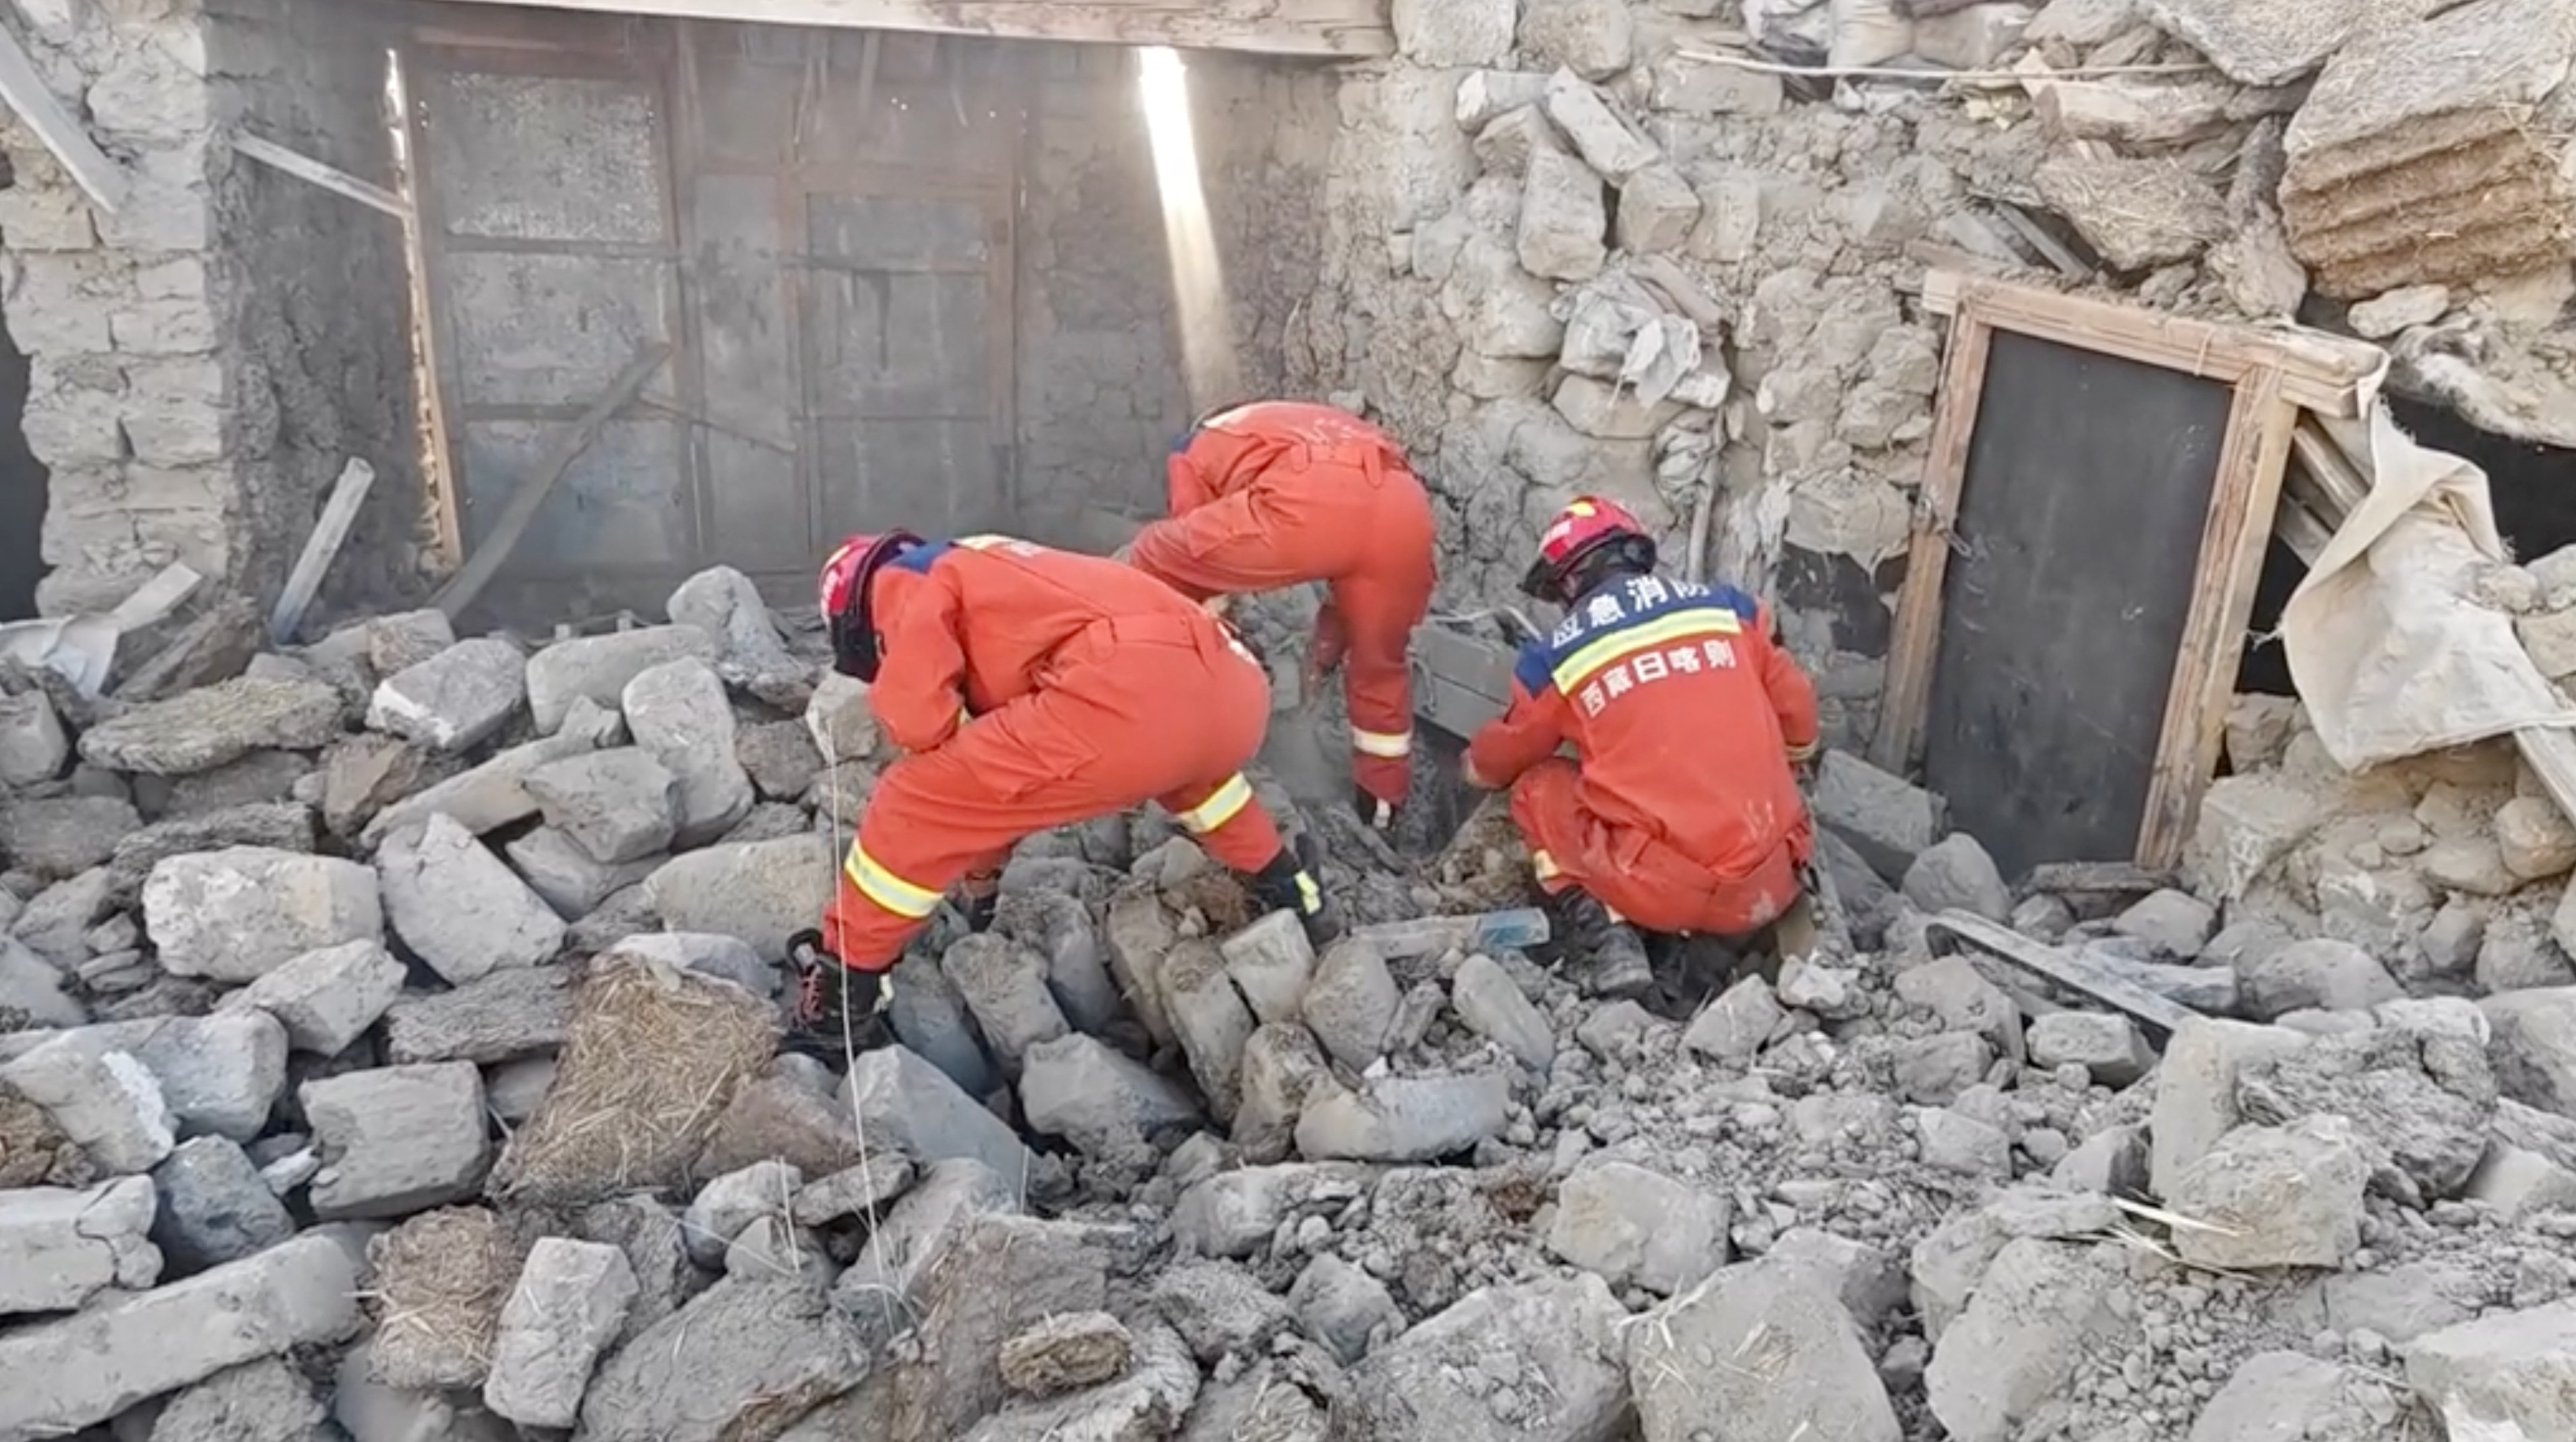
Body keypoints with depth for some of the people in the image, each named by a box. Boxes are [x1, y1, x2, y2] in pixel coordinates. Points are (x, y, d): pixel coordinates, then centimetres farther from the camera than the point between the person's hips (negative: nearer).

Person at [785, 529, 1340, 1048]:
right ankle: (1295, 898, 50)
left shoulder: (904, 584, 16)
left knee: (914, 806, 8)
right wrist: (986, 872, 54)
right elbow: (1021, 731, 46)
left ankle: (837, 994, 18)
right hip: (1236, 692, 9)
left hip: (1135, 691, -9)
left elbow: (917, 717, 1)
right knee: (1182, 760, 46)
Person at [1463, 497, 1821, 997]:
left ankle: (1611, 939, 0)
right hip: (1767, 890, 5)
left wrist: (1476, 765, 45)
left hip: (1663, 891, -5)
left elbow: (1495, 763, 20)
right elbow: (1798, 719, 18)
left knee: (1536, 788, 18)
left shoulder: (1557, 657, 2)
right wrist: (1791, 759, 42)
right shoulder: (1727, 606, 8)